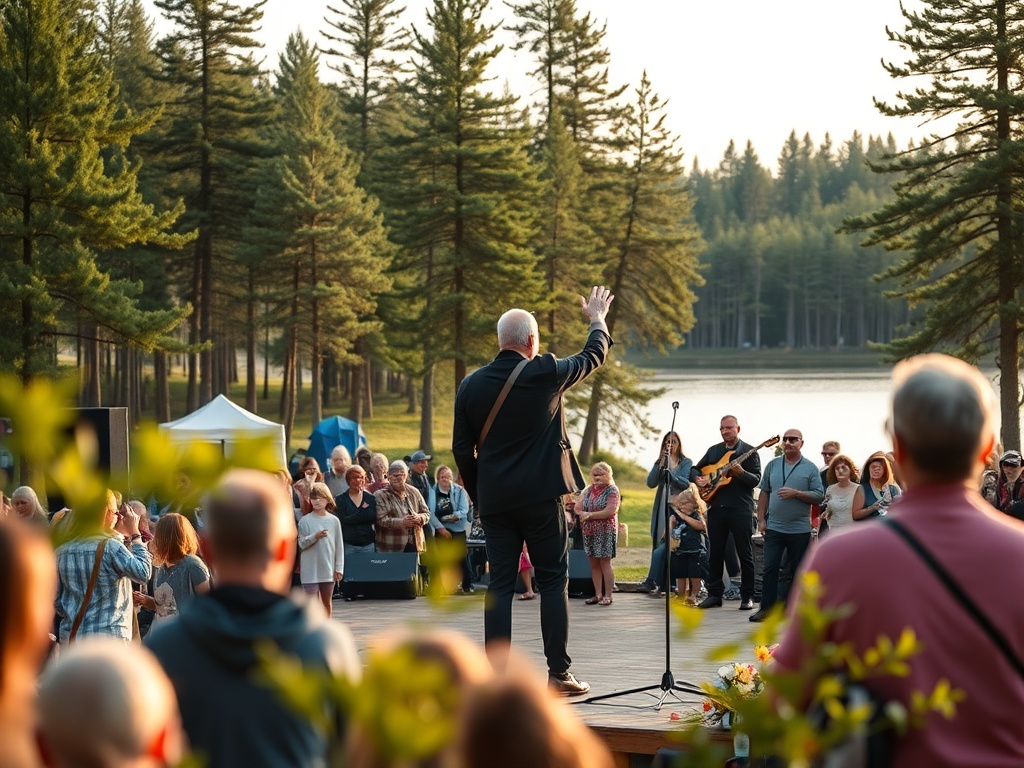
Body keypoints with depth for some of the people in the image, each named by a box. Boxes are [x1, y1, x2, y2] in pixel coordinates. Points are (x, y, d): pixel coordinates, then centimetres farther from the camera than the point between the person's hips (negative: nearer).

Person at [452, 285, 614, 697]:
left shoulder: (471, 385, 2)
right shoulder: (545, 374, -8)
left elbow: (462, 450, 6)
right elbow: (593, 357, 10)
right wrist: (597, 319, 29)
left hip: (494, 500, 3)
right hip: (541, 495, -3)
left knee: (500, 585, 5)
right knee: (553, 581, 3)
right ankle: (559, 672, 1)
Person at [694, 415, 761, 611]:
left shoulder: (749, 452, 0)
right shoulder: (713, 451, 15)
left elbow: (756, 479, -9)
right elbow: (694, 469, 22)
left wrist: (741, 473, -27)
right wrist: (698, 478, 0)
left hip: (740, 509, -5)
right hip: (716, 507, 5)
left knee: (745, 553, -2)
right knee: (715, 553, 7)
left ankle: (747, 597, 3)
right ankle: (715, 594, 14)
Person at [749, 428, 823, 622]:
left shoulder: (810, 468, 1)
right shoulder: (773, 465, 10)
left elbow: (819, 496, -5)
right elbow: (764, 493, 12)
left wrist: (796, 493, -17)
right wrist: (761, 519, 5)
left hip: (800, 529, -2)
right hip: (774, 527, 2)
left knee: (798, 570, 5)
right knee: (770, 567, -6)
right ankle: (767, 608, -5)